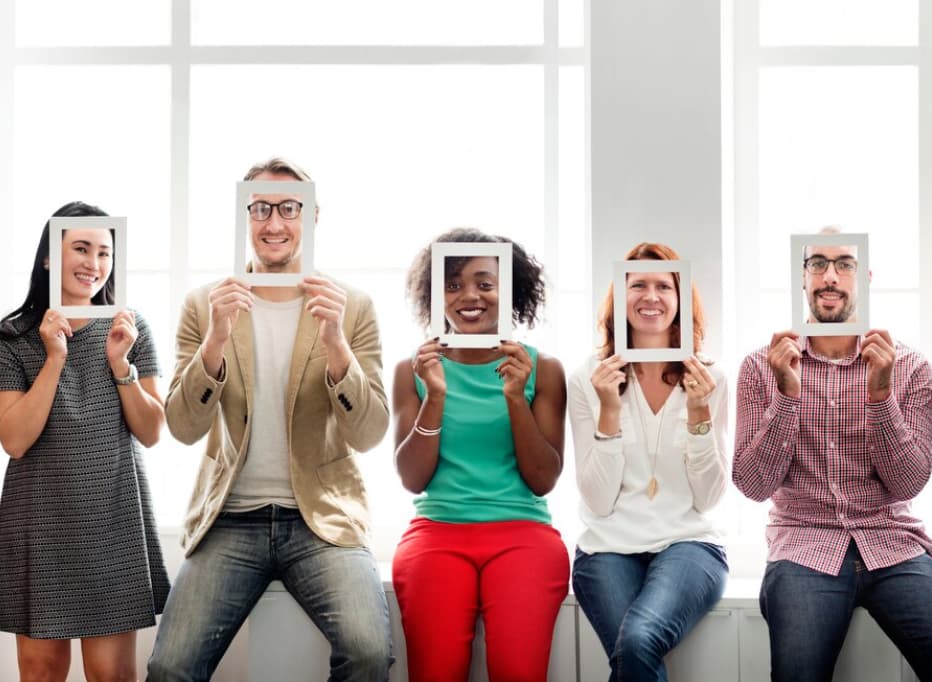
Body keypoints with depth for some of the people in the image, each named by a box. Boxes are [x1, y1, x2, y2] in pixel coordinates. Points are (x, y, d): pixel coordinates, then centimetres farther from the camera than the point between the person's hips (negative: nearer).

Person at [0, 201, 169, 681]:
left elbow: (150, 434, 1)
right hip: (40, 519, 0)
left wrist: (120, 363, -13)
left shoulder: (131, 329, 2)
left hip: (114, 517, 1)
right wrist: (55, 359, -16)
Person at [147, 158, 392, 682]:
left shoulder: (351, 307, 3)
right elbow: (184, 428, -2)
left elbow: (368, 436, -4)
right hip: (230, 520, 1)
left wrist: (335, 343, -21)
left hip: (322, 519, -1)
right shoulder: (205, 305, 6)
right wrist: (216, 340, -20)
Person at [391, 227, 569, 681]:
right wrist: (435, 396, -9)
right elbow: (412, 479, 3)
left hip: (522, 531, 0)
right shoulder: (413, 370, 8)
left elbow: (543, 481, 2)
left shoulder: (542, 368, 6)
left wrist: (516, 398, -11)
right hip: (437, 531, 1)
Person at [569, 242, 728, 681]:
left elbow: (708, 498, 0)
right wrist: (609, 410, -14)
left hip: (688, 543, 0)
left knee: (639, 642, -30)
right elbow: (599, 501, -4)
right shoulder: (588, 380, 2)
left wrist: (699, 413, -12)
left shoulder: (709, 379, 5)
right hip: (610, 547, 0)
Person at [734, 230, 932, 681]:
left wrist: (880, 392, -16)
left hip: (892, 545, 1)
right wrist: (786, 394, -16)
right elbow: (754, 486, -4)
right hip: (804, 547, -1)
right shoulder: (763, 366, 3)